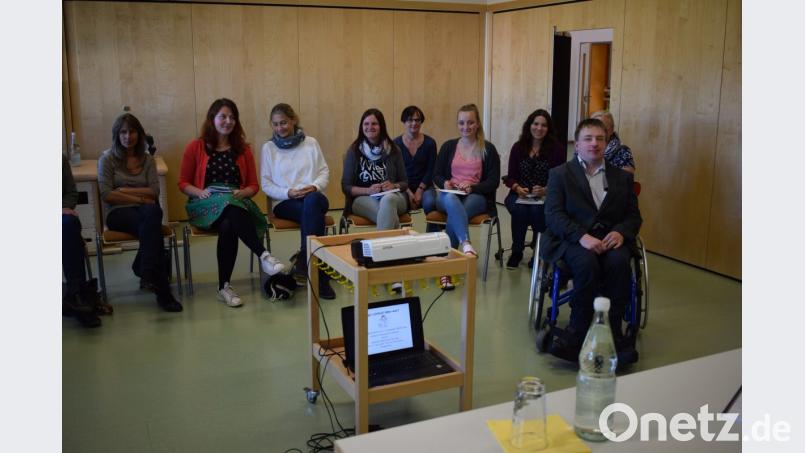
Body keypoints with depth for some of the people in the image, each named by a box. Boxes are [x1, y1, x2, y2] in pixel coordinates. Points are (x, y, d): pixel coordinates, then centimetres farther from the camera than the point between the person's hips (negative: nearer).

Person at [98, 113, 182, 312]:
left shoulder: (147, 160, 17)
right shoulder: (107, 159, 7)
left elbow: (154, 191, 4)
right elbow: (107, 195, -5)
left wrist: (125, 190, -5)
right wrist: (140, 198, -9)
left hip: (144, 210, 3)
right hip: (117, 213, -3)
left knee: (153, 211, -37)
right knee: (152, 226, -35)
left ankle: (145, 269, -36)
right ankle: (162, 291, -42)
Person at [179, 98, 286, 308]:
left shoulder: (243, 149, 14)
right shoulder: (195, 147, 8)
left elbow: (253, 185, 14)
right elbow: (183, 183, 9)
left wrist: (241, 193, -9)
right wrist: (200, 192, -12)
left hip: (236, 202, 2)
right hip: (205, 205, -2)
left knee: (228, 225, -37)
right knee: (231, 210, -39)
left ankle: (224, 286, -35)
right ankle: (264, 256, -47)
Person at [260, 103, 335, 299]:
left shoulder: (311, 143, 14)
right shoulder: (268, 148, 11)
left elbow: (324, 171, 13)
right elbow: (265, 183, 7)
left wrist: (315, 186, -10)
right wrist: (288, 192, -11)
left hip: (314, 196, 1)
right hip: (285, 202, -1)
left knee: (312, 201, -40)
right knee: (312, 212, -37)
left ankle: (304, 261, -38)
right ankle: (320, 276, -39)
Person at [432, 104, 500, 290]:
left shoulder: (488, 149, 7)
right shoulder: (448, 146, 14)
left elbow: (494, 181, 2)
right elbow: (436, 175, 15)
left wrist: (472, 187, -15)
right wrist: (444, 183, -9)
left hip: (476, 196, -1)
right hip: (449, 195, 1)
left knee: (454, 215, -35)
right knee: (452, 200, -39)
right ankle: (466, 244, -58)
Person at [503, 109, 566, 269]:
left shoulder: (556, 149, 2)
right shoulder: (518, 147, 8)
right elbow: (511, 176, 6)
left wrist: (545, 190, -22)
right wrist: (517, 188, -16)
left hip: (545, 197, -1)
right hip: (520, 195, 2)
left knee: (537, 210, -34)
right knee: (519, 210, -31)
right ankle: (516, 252, -8)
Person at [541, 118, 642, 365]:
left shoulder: (622, 177, 19)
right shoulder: (560, 174, 9)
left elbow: (634, 216, 14)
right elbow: (553, 214, -3)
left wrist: (621, 232, -11)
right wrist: (582, 236, -21)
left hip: (611, 239, 3)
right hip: (572, 239, -2)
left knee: (619, 262, -32)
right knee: (587, 263, -35)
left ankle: (611, 331, -21)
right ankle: (579, 332, -22)